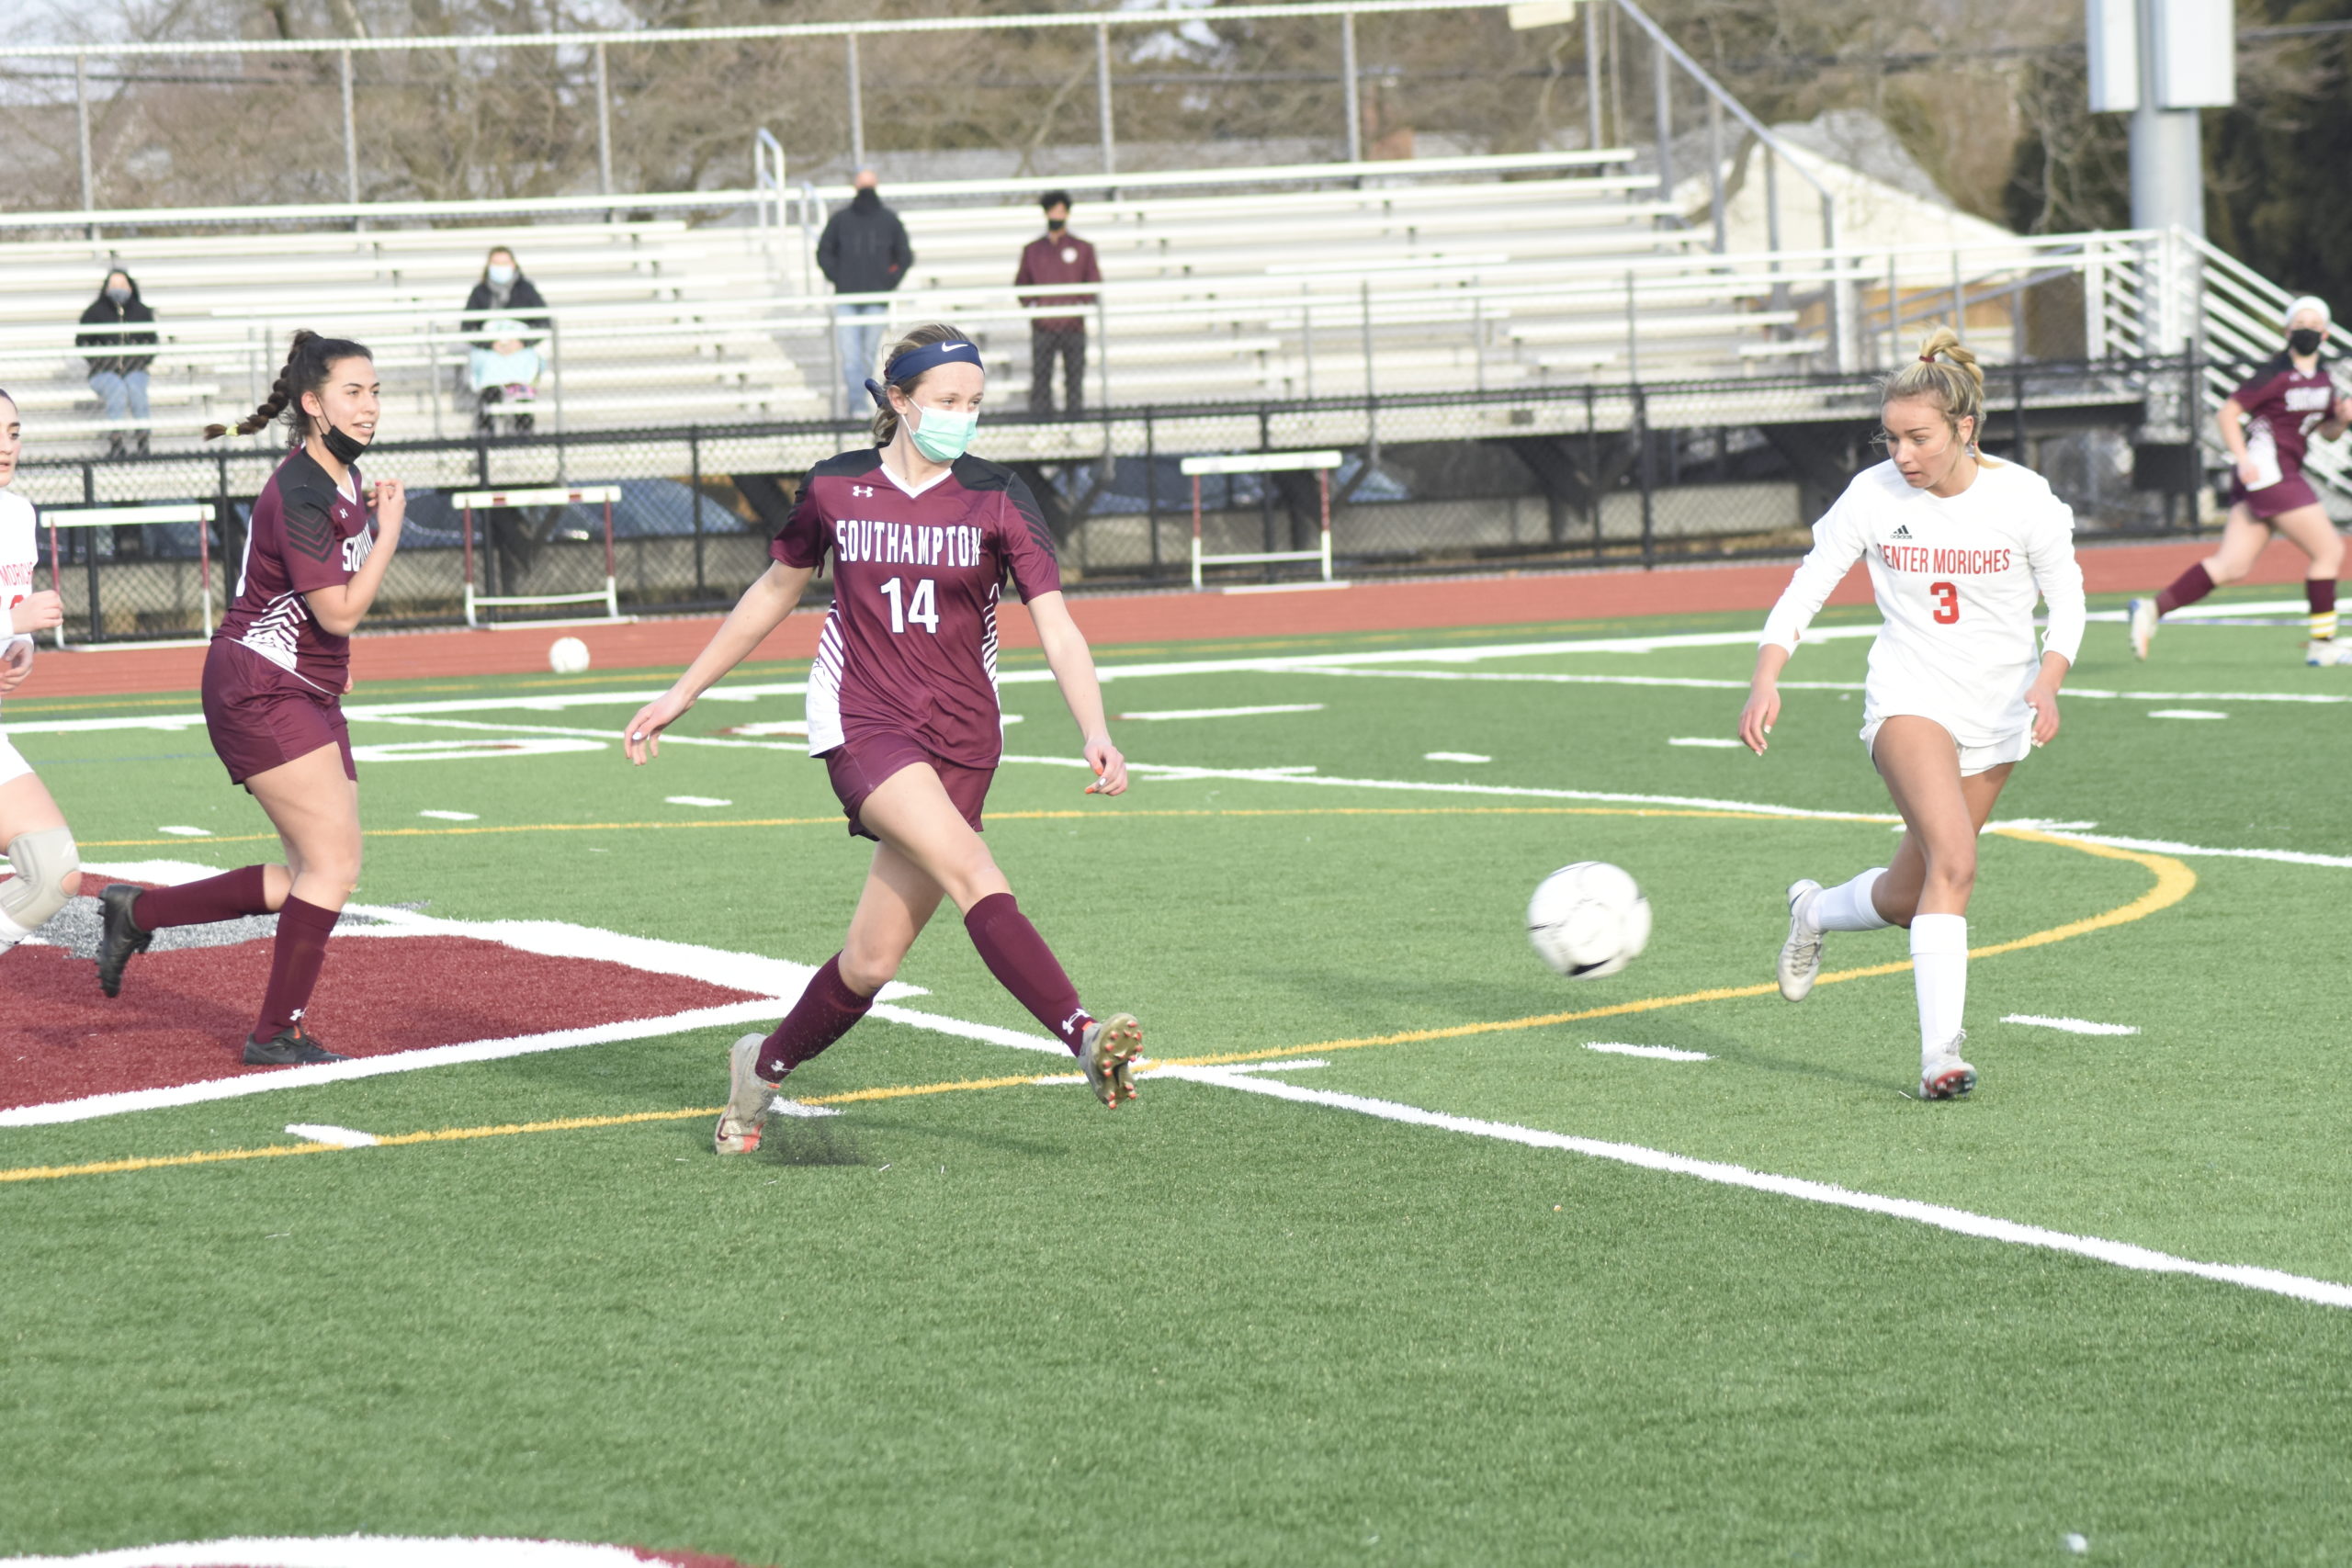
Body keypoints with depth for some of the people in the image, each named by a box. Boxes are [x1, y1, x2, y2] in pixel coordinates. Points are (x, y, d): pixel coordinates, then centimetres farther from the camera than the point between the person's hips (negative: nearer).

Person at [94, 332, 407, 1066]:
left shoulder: (345, 475, 10)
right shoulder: (299, 495, -20)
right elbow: (341, 612, -22)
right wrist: (389, 530, -15)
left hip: (309, 696, 10)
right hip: (259, 693, -10)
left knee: (314, 879, 8)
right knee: (335, 864, -12)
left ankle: (137, 911, 19)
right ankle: (276, 1034, -3)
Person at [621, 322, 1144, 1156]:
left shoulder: (997, 499, -1)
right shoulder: (834, 488, 2)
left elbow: (1057, 627, -8)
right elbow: (775, 592, 18)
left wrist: (1097, 734, -24)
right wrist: (681, 693, 24)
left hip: (961, 739, 1)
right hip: (861, 723, -1)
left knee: (874, 959, -1)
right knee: (973, 872, -27)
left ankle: (764, 1068, 24)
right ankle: (1085, 1038, -37)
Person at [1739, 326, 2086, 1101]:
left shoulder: (2023, 497, -9)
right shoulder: (1873, 494, -9)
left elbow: (2067, 599, 1)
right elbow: (1806, 587, -5)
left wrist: (2048, 681, -17)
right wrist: (1766, 682, -19)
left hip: (1997, 712, 2)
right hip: (1909, 695, -2)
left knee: (1910, 896, 8)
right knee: (1953, 862, -26)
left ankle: (1815, 911, 41)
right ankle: (1941, 1053, -26)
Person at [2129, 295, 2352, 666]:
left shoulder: (2322, 380, 14)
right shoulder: (2277, 373, -10)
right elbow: (2227, 413, -12)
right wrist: (2243, 458, -23)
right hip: (2268, 470, -9)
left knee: (2231, 566, 5)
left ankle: (2152, 609, 5)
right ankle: (2321, 644, 2)